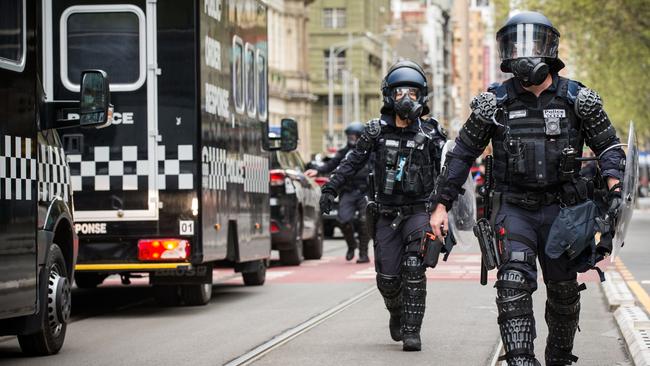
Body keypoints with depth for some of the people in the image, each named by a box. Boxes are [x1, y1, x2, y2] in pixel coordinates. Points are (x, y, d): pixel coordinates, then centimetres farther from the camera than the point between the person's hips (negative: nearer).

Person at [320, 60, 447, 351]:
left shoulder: (430, 133, -1)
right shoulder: (377, 131, 1)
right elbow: (353, 161, 5)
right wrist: (331, 188, -2)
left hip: (418, 211, -1)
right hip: (386, 215, 1)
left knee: (413, 269, -18)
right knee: (387, 278, 2)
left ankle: (411, 331, -12)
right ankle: (397, 314, 33)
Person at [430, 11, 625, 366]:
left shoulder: (577, 99, -1)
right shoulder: (495, 102, 0)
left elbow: (608, 145, 6)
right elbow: (462, 153, 7)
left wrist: (613, 185, -14)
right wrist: (441, 205, 3)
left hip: (561, 207, 1)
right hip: (513, 207, -1)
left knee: (564, 291, 11)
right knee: (514, 282, -20)